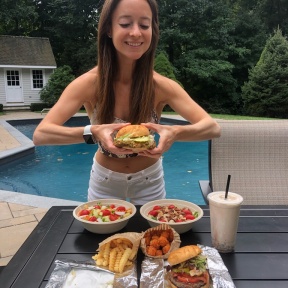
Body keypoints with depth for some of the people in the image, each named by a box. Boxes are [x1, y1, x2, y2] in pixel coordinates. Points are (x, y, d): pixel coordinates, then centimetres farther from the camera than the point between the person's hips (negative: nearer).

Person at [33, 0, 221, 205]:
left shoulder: (161, 85, -20)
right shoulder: (89, 83, -22)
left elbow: (213, 127, -23)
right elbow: (40, 134, -28)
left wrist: (176, 132, -43)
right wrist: (92, 132, -45)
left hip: (149, 180, 1)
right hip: (104, 180, 0)